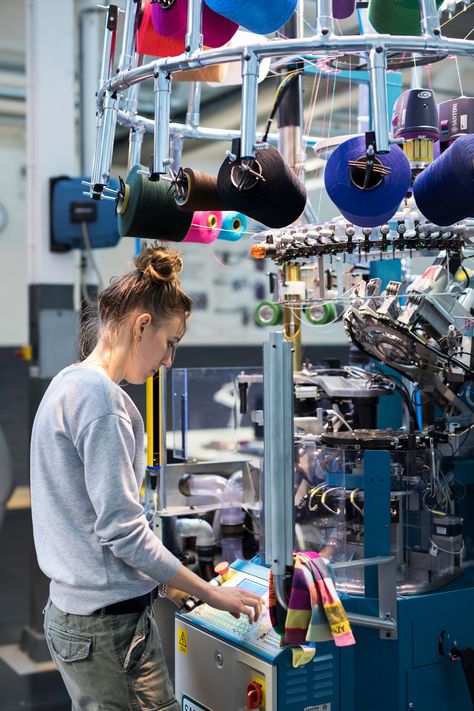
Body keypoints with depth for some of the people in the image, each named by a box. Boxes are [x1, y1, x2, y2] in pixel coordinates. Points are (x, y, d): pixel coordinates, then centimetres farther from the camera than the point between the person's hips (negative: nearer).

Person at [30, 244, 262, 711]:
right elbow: (122, 529, -20)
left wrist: (162, 580, 18)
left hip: (71, 614, 9)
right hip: (110, 623, -9)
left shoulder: (66, 384, 13)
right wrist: (211, 595, -11)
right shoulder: (100, 396, -17)